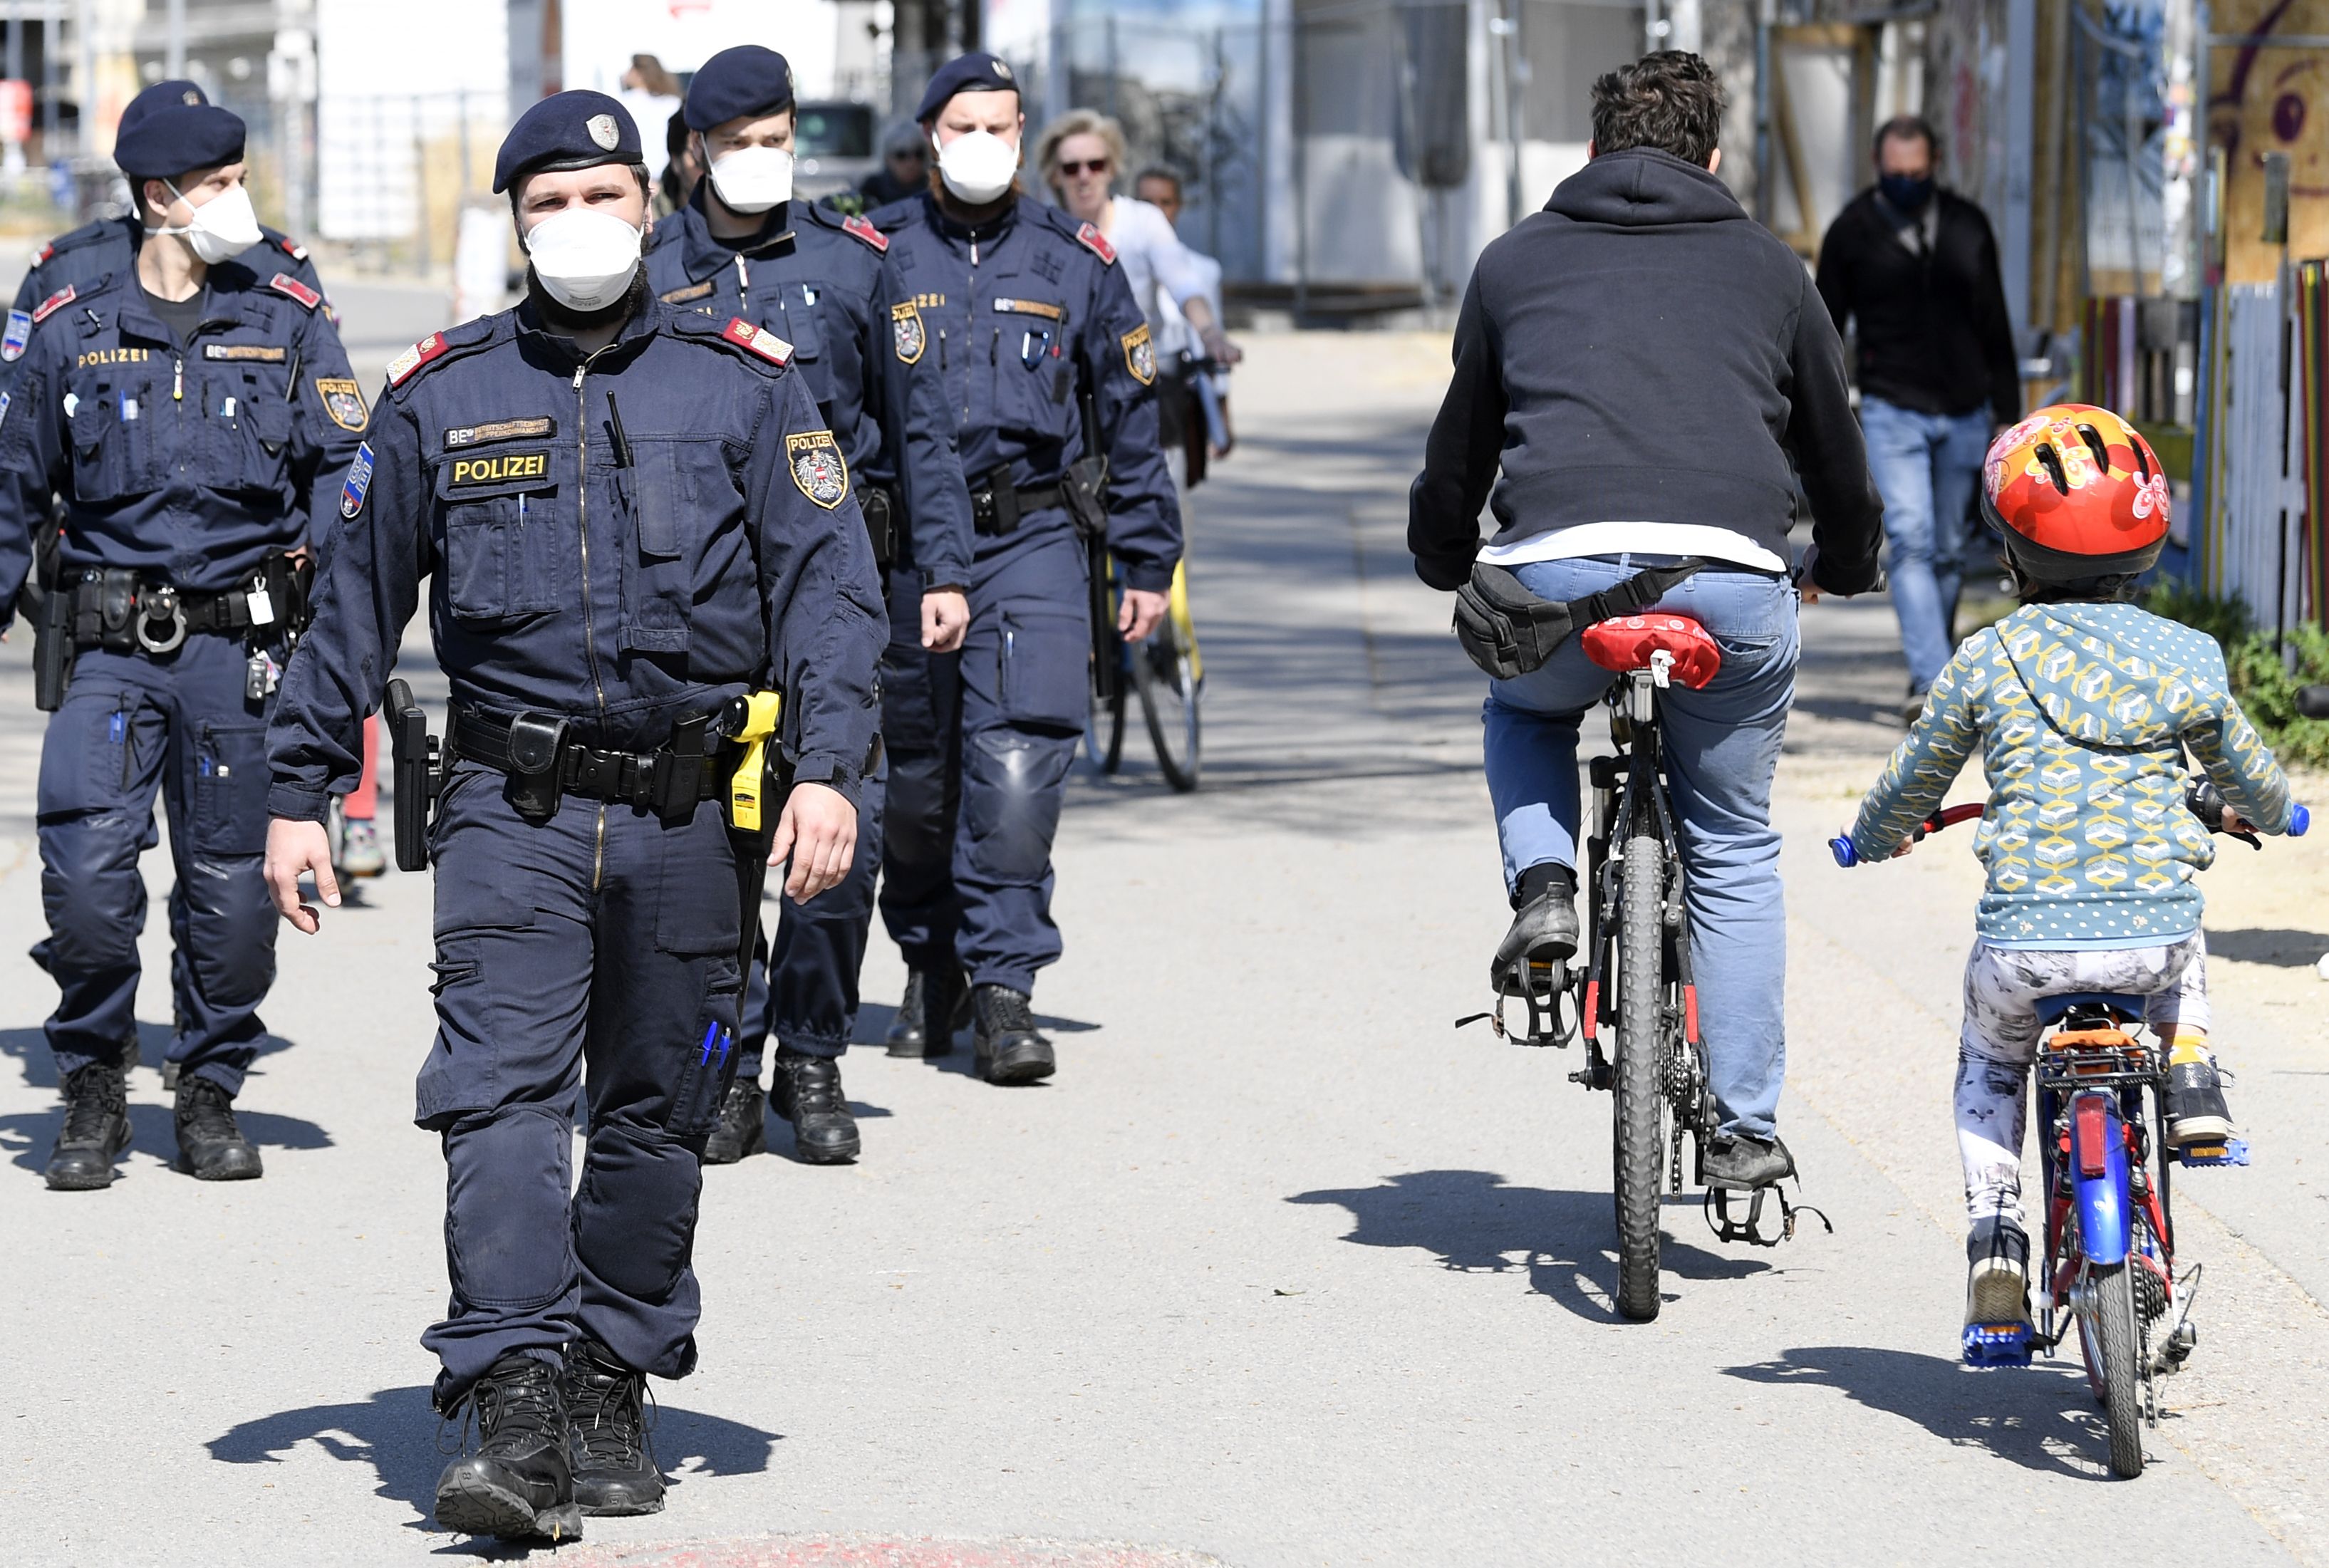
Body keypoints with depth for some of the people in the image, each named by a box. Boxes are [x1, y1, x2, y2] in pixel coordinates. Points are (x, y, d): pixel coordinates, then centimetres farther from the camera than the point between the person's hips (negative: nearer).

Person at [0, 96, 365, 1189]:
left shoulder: (289, 323, 6)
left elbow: (341, 471, 5)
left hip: (241, 644, 1)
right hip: (111, 647, -1)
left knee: (231, 883, 3)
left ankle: (210, 1093, 20)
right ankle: (93, 1085, 7)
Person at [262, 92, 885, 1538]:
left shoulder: (744, 385, 4)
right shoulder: (442, 398, 6)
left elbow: (829, 587, -1)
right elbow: (353, 603, 12)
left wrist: (828, 767, -14)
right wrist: (301, 794, 9)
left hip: (690, 812, 1)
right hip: (513, 812, -1)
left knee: (655, 1119, 8)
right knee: (500, 1099, -15)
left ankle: (614, 1393, 21)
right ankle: (515, 1412, -21)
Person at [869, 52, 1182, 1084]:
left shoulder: (1076, 261, 7)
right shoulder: (876, 257, 5)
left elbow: (1130, 411, 14)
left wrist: (1148, 563, 13)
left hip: (1032, 541, -1)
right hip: (901, 541, 1)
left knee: (1017, 762, -15)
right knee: (912, 772, 6)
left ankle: (1003, 984, -12)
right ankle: (929, 961, 28)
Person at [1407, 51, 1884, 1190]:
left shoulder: (1517, 260, 21)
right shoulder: (1766, 268, 21)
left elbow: (1460, 444, 30)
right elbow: (1834, 442, 32)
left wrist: (1442, 565, 49)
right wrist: (1848, 568, 51)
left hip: (1557, 572, 0)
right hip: (1731, 582, 0)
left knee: (1522, 712, 34)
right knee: (1734, 854, 17)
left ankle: (1543, 886, 7)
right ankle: (1744, 1130, 13)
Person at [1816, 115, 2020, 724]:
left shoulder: (1967, 227, 7)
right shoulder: (1852, 232, 1)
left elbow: (1995, 326, 14)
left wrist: (2007, 413, 12)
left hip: (1964, 415, 3)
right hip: (1892, 412, -3)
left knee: (1949, 553, 9)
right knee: (1912, 542, -16)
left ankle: (1929, 667, 24)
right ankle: (1933, 681, -24)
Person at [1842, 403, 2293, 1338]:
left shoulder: (1987, 661, 2)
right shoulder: (2186, 660, 7)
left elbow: (1912, 781, 14)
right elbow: (2244, 772, 23)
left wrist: (1875, 838, 37)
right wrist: (2271, 814, 47)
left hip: (2024, 943, -1)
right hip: (2153, 937, 2)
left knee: (1989, 1058, 29)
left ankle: (1994, 1235, 13)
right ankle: (2188, 1068, 17)